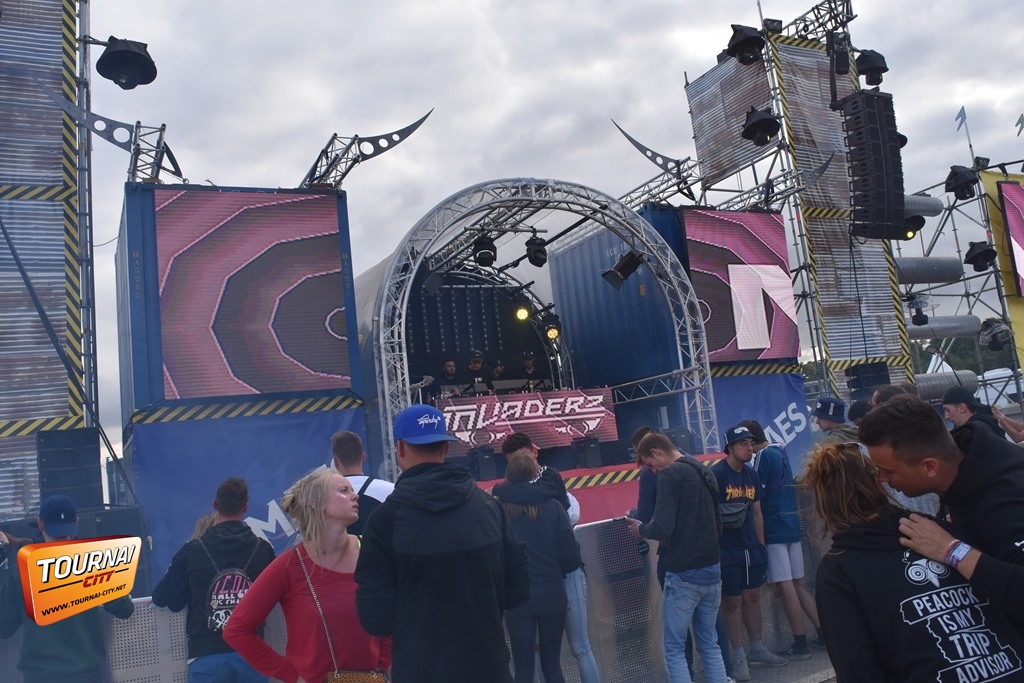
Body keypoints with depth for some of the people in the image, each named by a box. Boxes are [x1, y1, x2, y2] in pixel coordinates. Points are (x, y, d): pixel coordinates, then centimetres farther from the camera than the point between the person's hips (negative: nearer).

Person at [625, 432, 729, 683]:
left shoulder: (669, 475, -12)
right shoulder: (705, 472, 13)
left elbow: (663, 528, -20)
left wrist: (640, 529, -2)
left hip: (683, 574, -8)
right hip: (712, 570, 8)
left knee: (674, 649, 3)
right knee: (709, 644, 17)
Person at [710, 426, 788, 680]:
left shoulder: (751, 474, 6)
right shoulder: (715, 474, -15)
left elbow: (756, 513, 13)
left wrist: (761, 545, 13)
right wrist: (713, 547, -19)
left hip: (751, 547, 6)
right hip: (727, 550, -6)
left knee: (753, 597, 15)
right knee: (732, 602, 3)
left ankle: (757, 650, 30)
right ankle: (738, 657, 14)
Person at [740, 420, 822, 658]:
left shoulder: (763, 456, -13)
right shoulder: (781, 451, 13)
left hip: (774, 529, -9)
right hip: (791, 525, 9)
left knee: (785, 586, -4)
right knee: (797, 584, 15)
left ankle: (800, 644, -1)